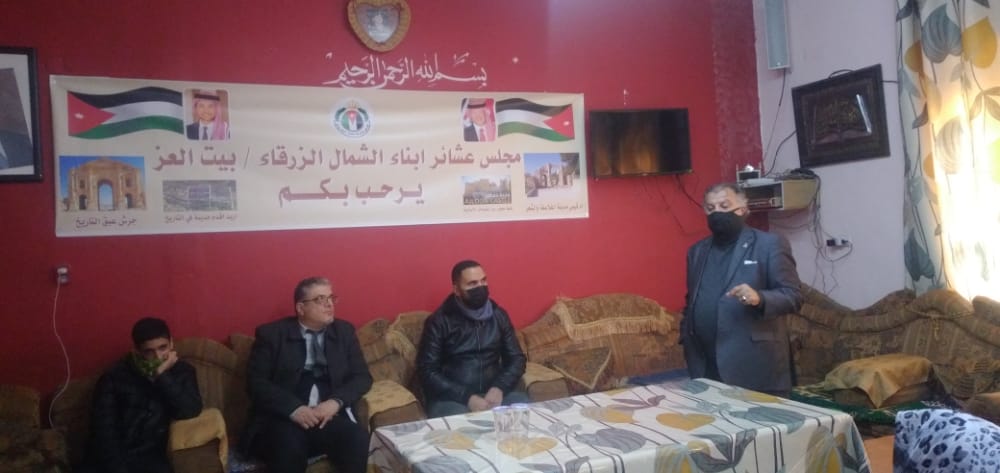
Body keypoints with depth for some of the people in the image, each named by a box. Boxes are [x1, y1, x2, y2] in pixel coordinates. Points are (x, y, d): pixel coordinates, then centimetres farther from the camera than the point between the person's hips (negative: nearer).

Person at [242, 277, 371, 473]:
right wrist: (293, 408, -18)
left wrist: (335, 402, -12)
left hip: (329, 415, 2)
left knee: (358, 440, -29)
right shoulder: (271, 333, 5)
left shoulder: (344, 331, 13)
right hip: (283, 417, -2)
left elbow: (362, 376, 8)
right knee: (289, 447, -35)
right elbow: (256, 382, -2)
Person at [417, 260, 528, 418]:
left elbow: (516, 358, 9)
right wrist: (467, 397, -20)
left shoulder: (499, 315, 8)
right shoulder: (439, 321, -5)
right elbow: (427, 371, -9)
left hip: (492, 393, 4)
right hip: (451, 398, -4)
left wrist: (499, 388, -12)